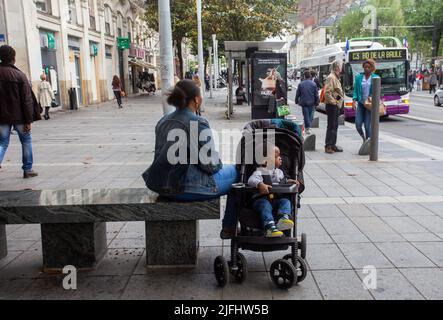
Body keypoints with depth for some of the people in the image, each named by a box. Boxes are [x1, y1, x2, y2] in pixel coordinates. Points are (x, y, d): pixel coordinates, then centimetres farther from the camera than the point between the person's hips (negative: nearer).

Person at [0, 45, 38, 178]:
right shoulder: (19, 75, -10)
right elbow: (27, 100, -13)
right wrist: (28, 120, -9)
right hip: (18, 116, -3)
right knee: (26, 141, 13)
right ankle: (28, 169, 17)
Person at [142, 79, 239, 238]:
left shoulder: (164, 120, 7)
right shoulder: (198, 123, -16)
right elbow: (210, 164, -16)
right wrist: (219, 165, 9)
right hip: (186, 188, -8)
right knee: (236, 172, 13)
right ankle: (229, 228, 24)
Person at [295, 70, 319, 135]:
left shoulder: (301, 84, -4)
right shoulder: (313, 84, -4)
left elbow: (297, 94, 3)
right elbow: (316, 94, -1)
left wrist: (296, 101, 16)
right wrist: (317, 102, 8)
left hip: (304, 102, 0)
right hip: (311, 103, 0)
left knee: (306, 115, 4)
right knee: (311, 115, 11)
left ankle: (307, 127, 0)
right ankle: (309, 127, 9)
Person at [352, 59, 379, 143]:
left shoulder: (375, 78, 1)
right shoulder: (358, 77, 4)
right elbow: (355, 90, 5)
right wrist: (354, 100, -8)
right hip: (360, 103, 2)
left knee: (368, 125, -2)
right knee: (358, 124, -3)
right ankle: (363, 138, 26)